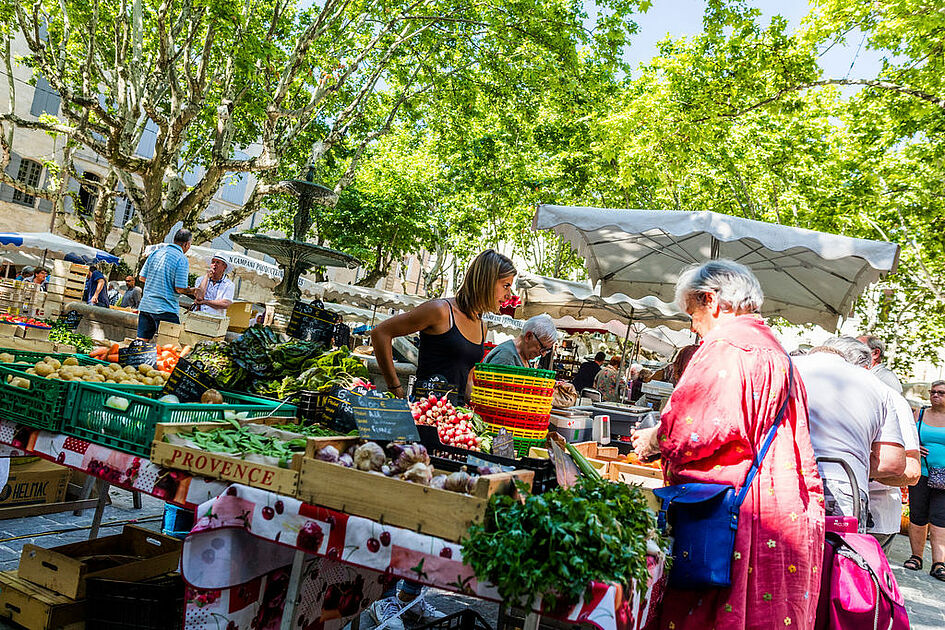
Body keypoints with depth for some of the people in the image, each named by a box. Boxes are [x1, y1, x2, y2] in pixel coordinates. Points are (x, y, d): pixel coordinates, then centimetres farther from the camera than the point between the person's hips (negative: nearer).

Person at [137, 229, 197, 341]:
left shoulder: (155, 253, 8)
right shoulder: (182, 259, -10)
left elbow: (142, 277, 13)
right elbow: (179, 289, -14)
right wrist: (191, 291, 5)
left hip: (145, 306, 6)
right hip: (166, 309, -6)